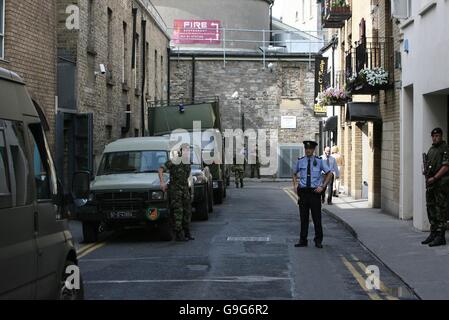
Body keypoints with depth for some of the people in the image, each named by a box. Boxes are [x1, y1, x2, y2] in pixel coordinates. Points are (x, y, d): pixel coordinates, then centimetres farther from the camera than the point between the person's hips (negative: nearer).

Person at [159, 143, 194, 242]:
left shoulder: (188, 164, 10)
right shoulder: (174, 162, -11)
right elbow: (161, 170, -11)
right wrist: (162, 183, -17)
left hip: (185, 189, 7)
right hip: (175, 189, -7)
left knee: (187, 211, 8)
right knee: (178, 212, -9)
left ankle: (187, 233, 17)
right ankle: (179, 235, -6)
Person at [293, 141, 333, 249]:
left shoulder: (319, 161, 1)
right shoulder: (300, 161, 7)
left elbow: (329, 174, 5)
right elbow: (295, 174, 23)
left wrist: (322, 186, -5)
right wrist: (295, 185, 6)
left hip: (314, 191, -2)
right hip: (303, 191, 2)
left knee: (317, 218, 1)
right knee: (303, 218, 5)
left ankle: (318, 241, 11)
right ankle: (303, 240, 12)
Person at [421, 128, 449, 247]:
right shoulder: (431, 149, 18)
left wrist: (434, 178, -17)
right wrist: (426, 173, 4)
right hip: (431, 184, 9)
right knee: (431, 209, 11)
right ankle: (433, 234, 20)